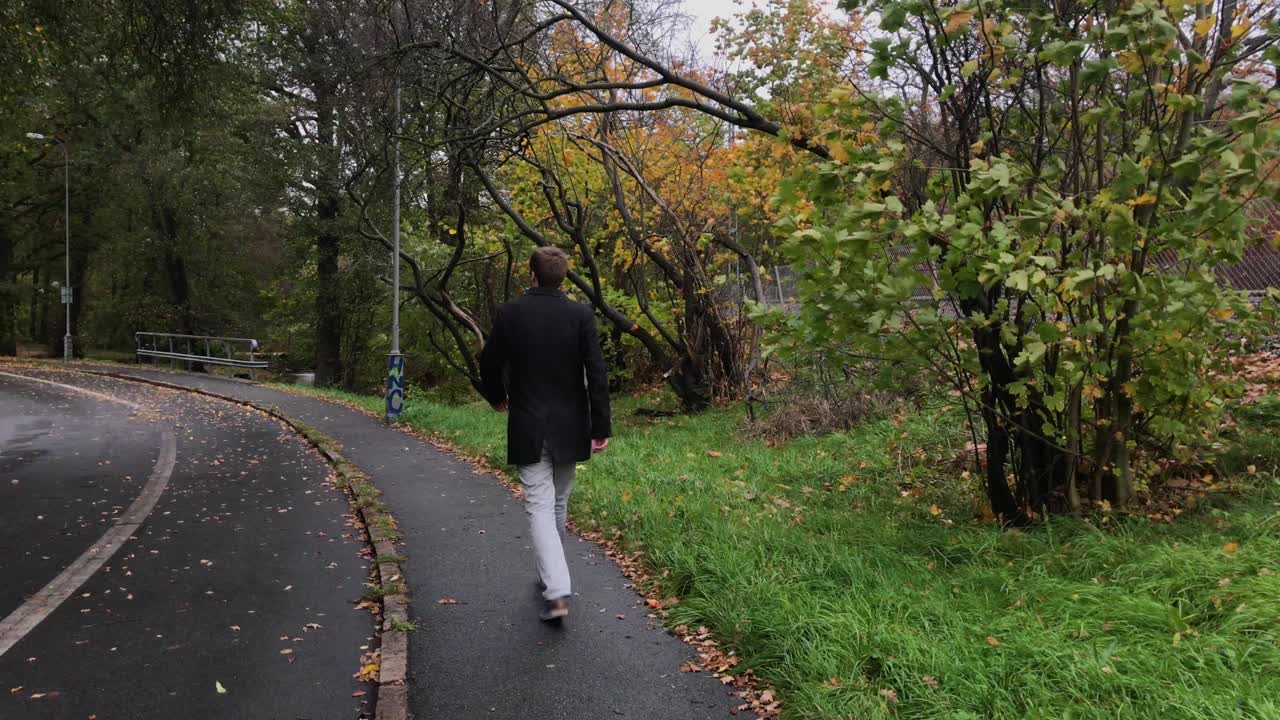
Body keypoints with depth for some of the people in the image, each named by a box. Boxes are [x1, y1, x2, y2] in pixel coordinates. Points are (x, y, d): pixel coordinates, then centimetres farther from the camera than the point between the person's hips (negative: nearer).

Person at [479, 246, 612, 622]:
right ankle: (552, 574, 36)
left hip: (527, 428, -2)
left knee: (539, 506, -1)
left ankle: (557, 590, -15)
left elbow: (489, 364, 2)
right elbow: (597, 373, -9)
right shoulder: (581, 314, -6)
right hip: (569, 426, 2)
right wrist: (601, 426, -4)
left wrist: (497, 397, 22)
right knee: (558, 502, 19)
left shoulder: (510, 313, -6)